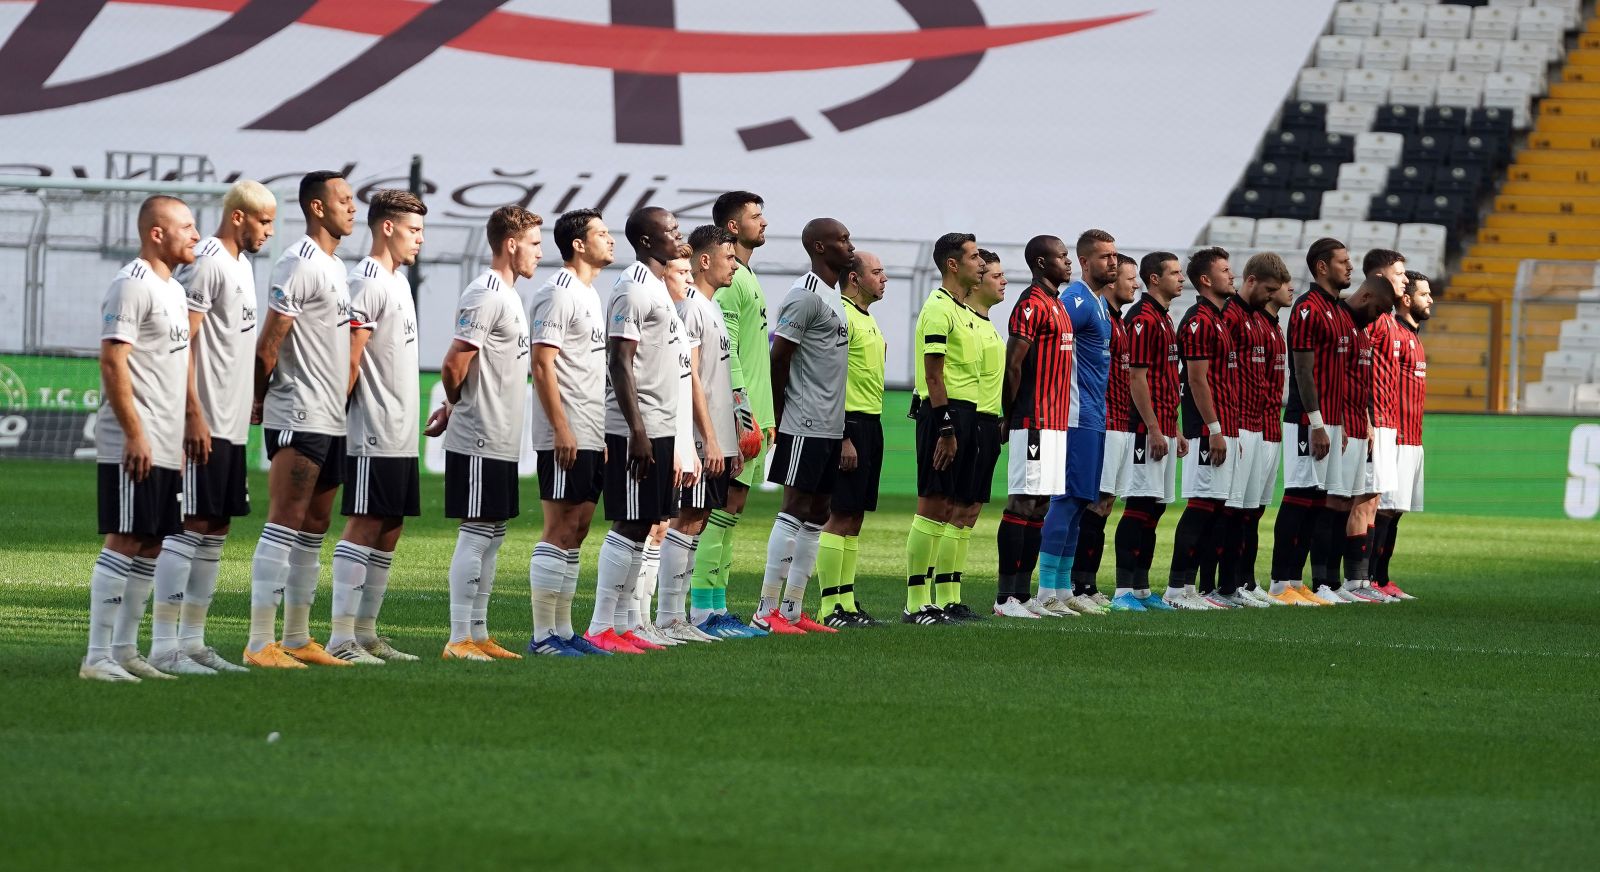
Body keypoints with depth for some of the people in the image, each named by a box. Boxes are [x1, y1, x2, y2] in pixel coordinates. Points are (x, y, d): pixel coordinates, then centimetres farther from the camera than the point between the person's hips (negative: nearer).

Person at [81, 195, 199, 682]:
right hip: (133, 447, -10)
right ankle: (97, 656, -8)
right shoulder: (133, 286, -12)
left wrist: (181, 435, 22)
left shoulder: (173, 289, 18)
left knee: (151, 546, 11)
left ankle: (124, 650, 17)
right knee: (124, 542, -9)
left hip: (165, 448, 10)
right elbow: (112, 363, -18)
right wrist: (135, 434, -21)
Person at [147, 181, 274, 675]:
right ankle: (164, 646, -8)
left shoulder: (242, 264, 17)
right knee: (190, 525, -9)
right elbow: (181, 342, -18)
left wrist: (248, 403, 21)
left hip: (232, 425, 10)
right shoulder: (206, 264, -13)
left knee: (216, 529, 11)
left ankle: (192, 642, 16)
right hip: (205, 425, -10)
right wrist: (194, 415, -21)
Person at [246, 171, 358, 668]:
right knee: (285, 525, -10)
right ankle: (260, 644, -10)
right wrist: (260, 401, -4)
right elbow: (268, 344, -14)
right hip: (299, 419, -10)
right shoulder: (299, 266, -13)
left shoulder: (335, 268, 18)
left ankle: (297, 640, 17)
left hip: (331, 421, 10)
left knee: (315, 526, 12)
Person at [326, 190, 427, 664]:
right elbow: (349, 358, -19)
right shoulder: (367, 283, -13)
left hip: (401, 434, 10)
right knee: (364, 525, -9)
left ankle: (366, 632, 15)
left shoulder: (397, 282, 18)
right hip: (374, 435, -10)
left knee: (389, 531, 10)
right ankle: (341, 637, -8)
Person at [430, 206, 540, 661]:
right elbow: (455, 363, -18)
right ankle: (459, 639, -5)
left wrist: (454, 409, 9)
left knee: (492, 535, 12)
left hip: (502, 441, 10)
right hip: (481, 439, -10)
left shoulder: (508, 295, 17)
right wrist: (456, 406, 0)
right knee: (476, 534, -7)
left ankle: (478, 635, 17)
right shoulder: (485, 296, -15)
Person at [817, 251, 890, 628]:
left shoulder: (867, 318, 18)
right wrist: (843, 438, -22)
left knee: (855, 518, 10)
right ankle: (830, 606, -8)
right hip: (850, 423, -10)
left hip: (870, 423, 10)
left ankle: (846, 601, 14)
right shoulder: (841, 316, -13)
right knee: (839, 516, -9)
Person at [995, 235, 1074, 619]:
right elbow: (1012, 364, -16)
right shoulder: (1032, 305, -12)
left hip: (1054, 423, 10)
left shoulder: (1057, 305, 19)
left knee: (1040, 504, 9)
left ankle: (1024, 594, 12)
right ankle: (1006, 597, -9)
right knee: (1022, 503, -9)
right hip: (1034, 424, -10)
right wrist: (1009, 417, -12)